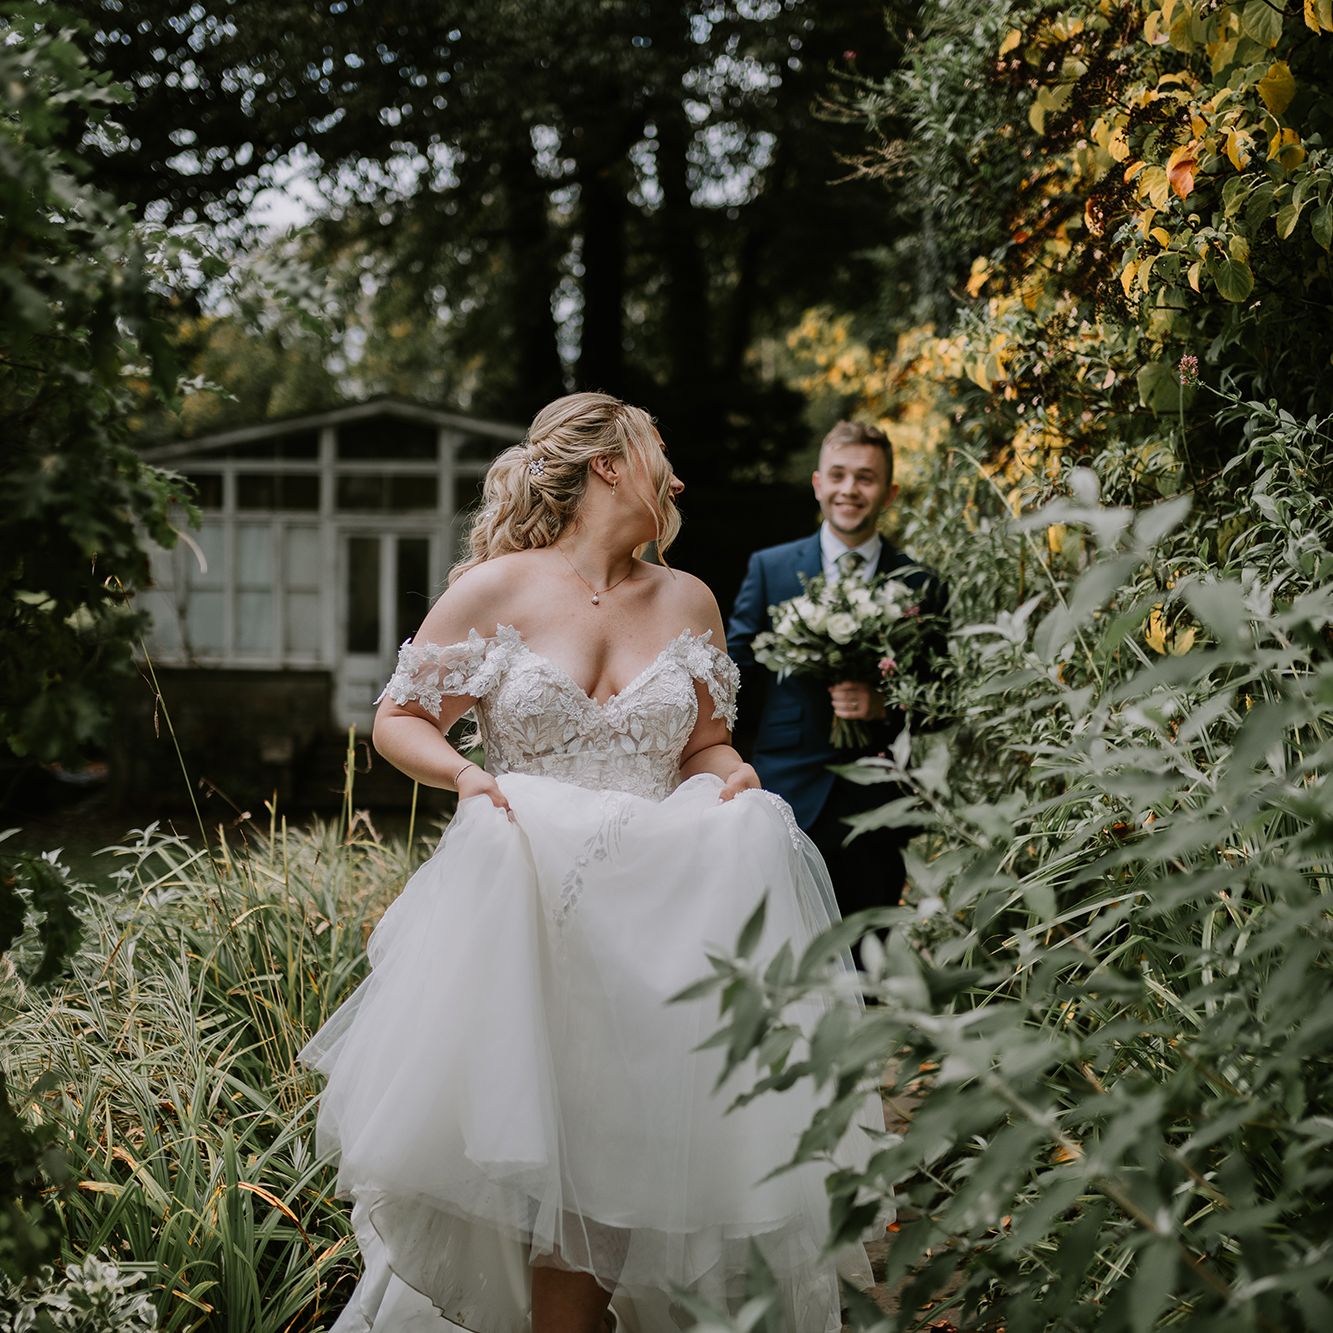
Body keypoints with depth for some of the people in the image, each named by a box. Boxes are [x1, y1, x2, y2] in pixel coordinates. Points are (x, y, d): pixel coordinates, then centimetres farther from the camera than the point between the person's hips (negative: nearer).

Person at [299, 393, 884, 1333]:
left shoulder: (687, 602, 11)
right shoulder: (498, 589, -1)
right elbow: (399, 719, 5)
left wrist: (731, 777, -3)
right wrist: (463, 773, -15)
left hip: (660, 922, 3)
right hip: (530, 918, -3)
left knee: (650, 1154, -1)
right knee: (551, 1175, -5)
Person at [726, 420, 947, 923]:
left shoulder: (919, 586, 6)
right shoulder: (768, 569, 6)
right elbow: (734, 676, 5)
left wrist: (885, 707, -13)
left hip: (875, 810, 1)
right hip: (785, 798, 0)